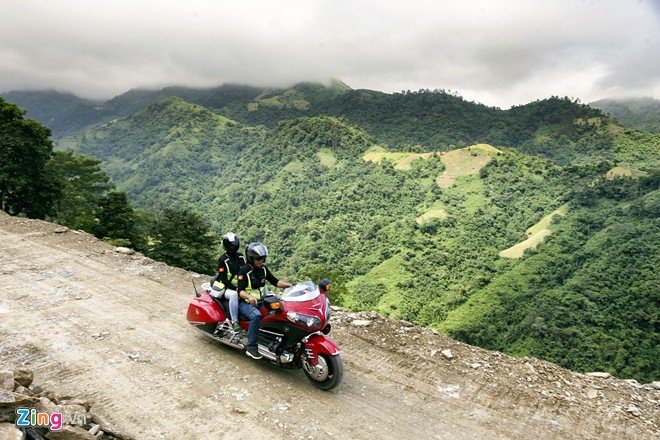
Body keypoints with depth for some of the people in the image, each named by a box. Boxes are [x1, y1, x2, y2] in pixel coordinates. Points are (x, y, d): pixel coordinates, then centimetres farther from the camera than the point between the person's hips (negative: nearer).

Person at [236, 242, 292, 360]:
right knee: (256, 315, -36)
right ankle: (251, 348, -28)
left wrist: (290, 285, -5)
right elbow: (240, 290, -19)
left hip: (260, 301, 6)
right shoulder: (244, 271, -11)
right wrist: (249, 297, -40)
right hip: (245, 303, -6)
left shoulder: (263, 269, 8)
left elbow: (275, 281, 11)